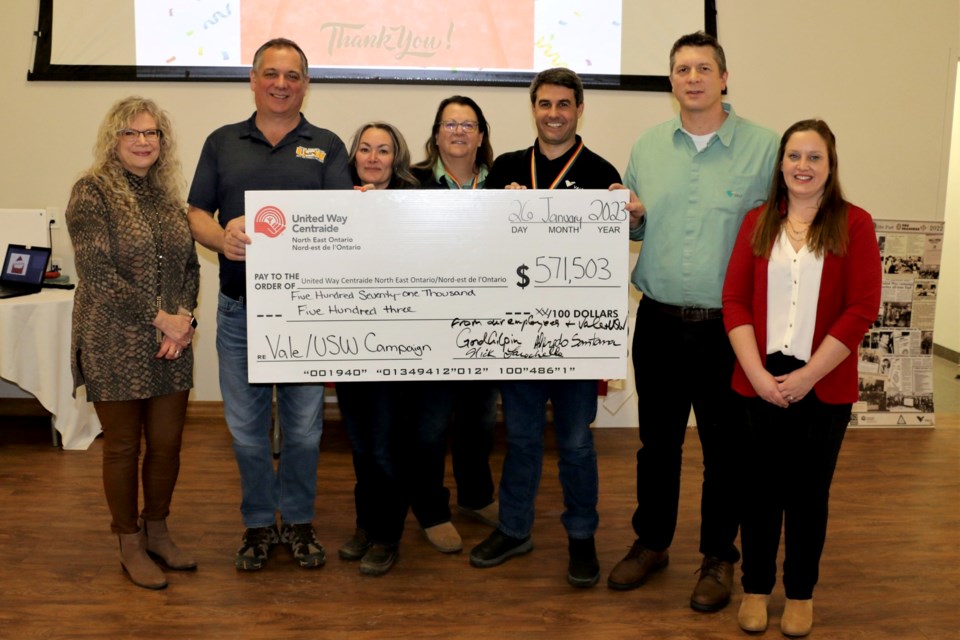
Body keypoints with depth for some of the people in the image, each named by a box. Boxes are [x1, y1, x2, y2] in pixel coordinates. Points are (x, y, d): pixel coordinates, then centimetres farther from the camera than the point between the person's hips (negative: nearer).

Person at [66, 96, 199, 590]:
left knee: (168, 443, 10)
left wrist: (184, 318, -8)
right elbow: (98, 272, -15)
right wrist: (160, 317, -17)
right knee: (123, 447, 7)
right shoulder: (91, 193, -7)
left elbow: (190, 266, 9)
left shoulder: (168, 196, 10)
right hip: (114, 346, -5)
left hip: (170, 345, 5)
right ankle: (130, 546, 24)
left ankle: (157, 531, 31)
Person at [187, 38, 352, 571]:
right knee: (246, 427, 10)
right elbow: (196, 215, 7)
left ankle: (298, 521, 26)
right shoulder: (223, 143, 11)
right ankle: (259, 523, 27)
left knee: (304, 427, 7)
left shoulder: (326, 147, 6)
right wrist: (222, 238, -15)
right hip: (239, 308, 1)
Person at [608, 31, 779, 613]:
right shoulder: (647, 146, 7)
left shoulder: (765, 147, -6)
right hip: (659, 323, 3)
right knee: (658, 440, 15)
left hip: (728, 328, -3)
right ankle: (652, 543, 34)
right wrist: (629, 218, -7)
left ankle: (719, 557, 28)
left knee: (725, 447, 9)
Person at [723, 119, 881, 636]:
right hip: (760, 384, 2)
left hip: (823, 388, -1)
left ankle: (801, 593, 28)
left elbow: (862, 309, -7)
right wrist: (758, 374, -10)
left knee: (809, 492, 11)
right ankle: (756, 587, 27)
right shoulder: (758, 222, 6)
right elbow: (735, 301, 1)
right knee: (760, 489, 9)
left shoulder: (854, 224, -1)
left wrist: (806, 376, -12)